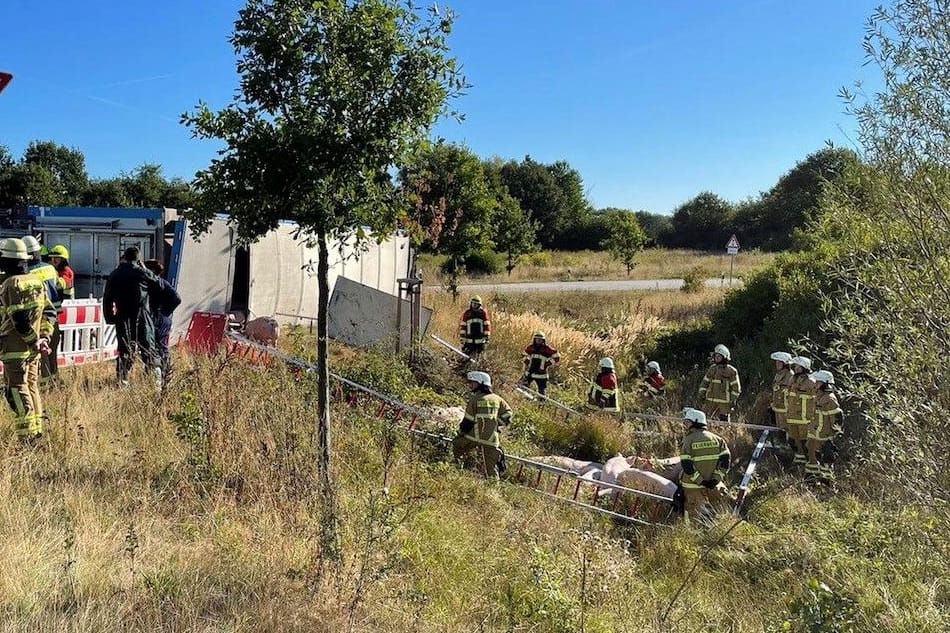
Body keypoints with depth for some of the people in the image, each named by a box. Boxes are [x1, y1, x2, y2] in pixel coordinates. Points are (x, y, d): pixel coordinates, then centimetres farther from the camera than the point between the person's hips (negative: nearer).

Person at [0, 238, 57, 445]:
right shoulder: (36, 281, 10)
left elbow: (19, 319, -21)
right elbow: (49, 312, 12)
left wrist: (34, 341, -13)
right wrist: (44, 336, 7)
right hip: (32, 348, 8)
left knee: (17, 390, -4)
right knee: (32, 386, 15)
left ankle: (28, 435, -5)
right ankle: (37, 430, 21)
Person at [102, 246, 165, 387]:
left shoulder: (114, 276, 5)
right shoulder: (143, 273, -6)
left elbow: (107, 299, 7)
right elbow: (159, 286, 5)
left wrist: (110, 318, 14)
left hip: (123, 319, 2)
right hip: (142, 317, -2)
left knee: (125, 350, 7)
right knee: (148, 349, 4)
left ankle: (123, 381, 5)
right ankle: (156, 379, 1)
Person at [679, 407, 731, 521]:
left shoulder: (688, 440, -8)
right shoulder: (717, 439, 5)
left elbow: (686, 465, -16)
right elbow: (726, 458, -3)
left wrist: (699, 480, -14)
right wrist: (716, 478, -6)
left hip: (693, 486, -4)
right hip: (714, 485, 4)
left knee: (694, 514, 7)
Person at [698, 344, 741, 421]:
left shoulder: (731, 371, -3)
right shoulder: (712, 368, 10)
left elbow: (736, 388, -2)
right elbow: (705, 382, 15)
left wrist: (733, 400, -7)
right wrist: (702, 394, 6)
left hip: (724, 401, -4)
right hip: (711, 400, 4)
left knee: (724, 421, 2)